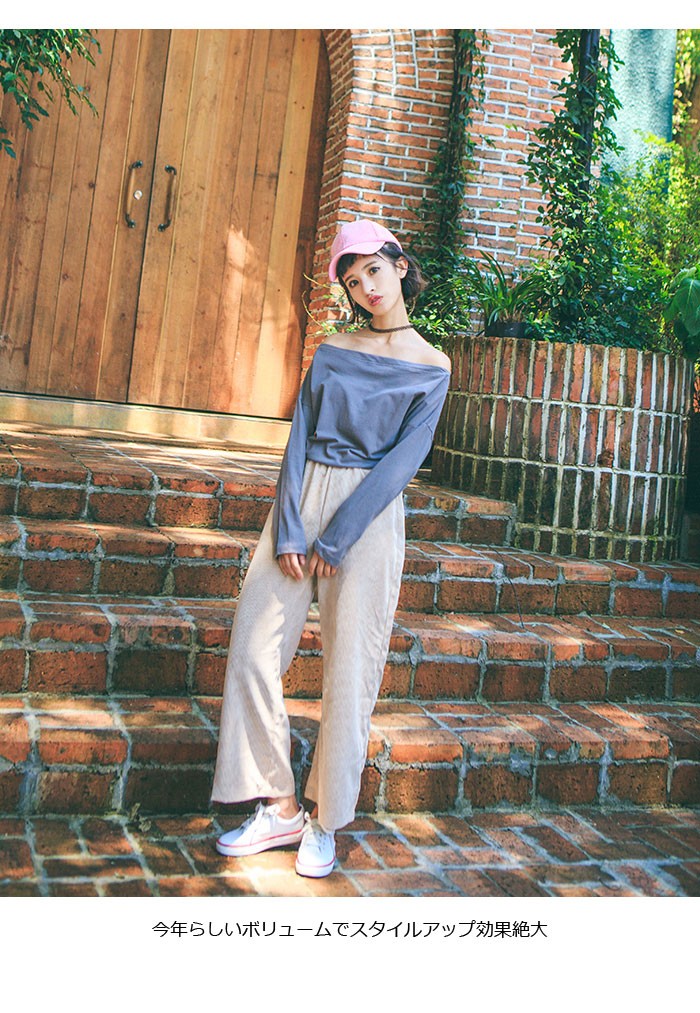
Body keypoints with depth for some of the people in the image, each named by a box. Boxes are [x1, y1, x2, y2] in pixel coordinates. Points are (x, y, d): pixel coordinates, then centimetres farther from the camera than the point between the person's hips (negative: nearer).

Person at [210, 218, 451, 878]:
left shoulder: (430, 367, 3)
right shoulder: (331, 352, 13)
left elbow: (402, 459, -7)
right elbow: (300, 437, 5)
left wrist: (335, 539, -13)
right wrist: (288, 529, -8)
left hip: (370, 515, -4)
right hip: (302, 501, 4)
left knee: (350, 667, -4)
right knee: (252, 646, -4)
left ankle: (325, 821, 11)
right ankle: (277, 808, 8)